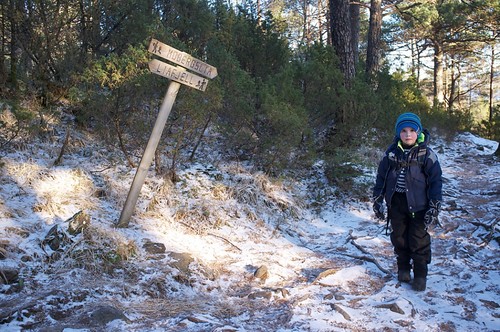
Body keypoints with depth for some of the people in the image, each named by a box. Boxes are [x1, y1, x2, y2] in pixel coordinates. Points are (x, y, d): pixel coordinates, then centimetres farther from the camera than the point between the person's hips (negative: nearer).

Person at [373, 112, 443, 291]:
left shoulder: (426, 154, -7)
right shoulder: (391, 152, 1)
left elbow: (436, 181, -6)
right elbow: (381, 176, 9)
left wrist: (434, 208, -10)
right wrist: (377, 200, 7)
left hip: (417, 204, -3)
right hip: (396, 203, 3)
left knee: (419, 240, 2)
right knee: (399, 237, 14)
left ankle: (420, 275, 17)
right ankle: (403, 268, 33)